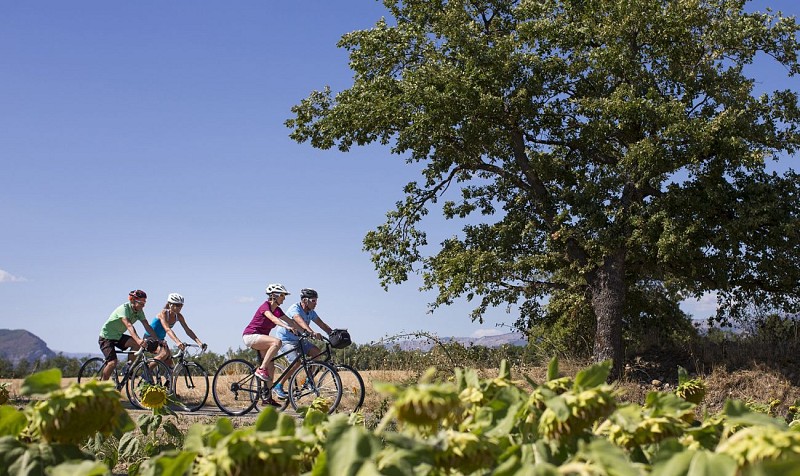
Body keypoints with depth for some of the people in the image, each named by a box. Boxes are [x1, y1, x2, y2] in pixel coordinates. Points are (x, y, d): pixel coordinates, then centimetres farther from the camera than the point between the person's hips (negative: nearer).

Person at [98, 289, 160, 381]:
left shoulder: (139, 311, -5)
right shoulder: (124, 308, -27)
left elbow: (147, 327, -6)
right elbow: (129, 325, -41)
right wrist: (138, 339, -56)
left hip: (118, 336, 7)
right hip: (107, 336, -7)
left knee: (137, 344, -20)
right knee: (113, 363, -21)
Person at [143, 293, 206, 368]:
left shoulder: (178, 316, -7)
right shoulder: (163, 313, -26)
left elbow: (188, 330, -9)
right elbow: (167, 329, -41)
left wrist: (199, 342, -23)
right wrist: (178, 342, -56)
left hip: (160, 339, 8)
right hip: (150, 338, -8)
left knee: (169, 363, -3)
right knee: (164, 353, -31)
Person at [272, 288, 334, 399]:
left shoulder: (311, 312, 1)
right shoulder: (295, 308, -23)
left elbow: (322, 325, -2)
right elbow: (300, 322, -43)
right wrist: (312, 332, -59)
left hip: (297, 339, 8)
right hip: (285, 339, -8)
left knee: (316, 352, -12)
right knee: (296, 362, -26)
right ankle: (278, 386, -13)